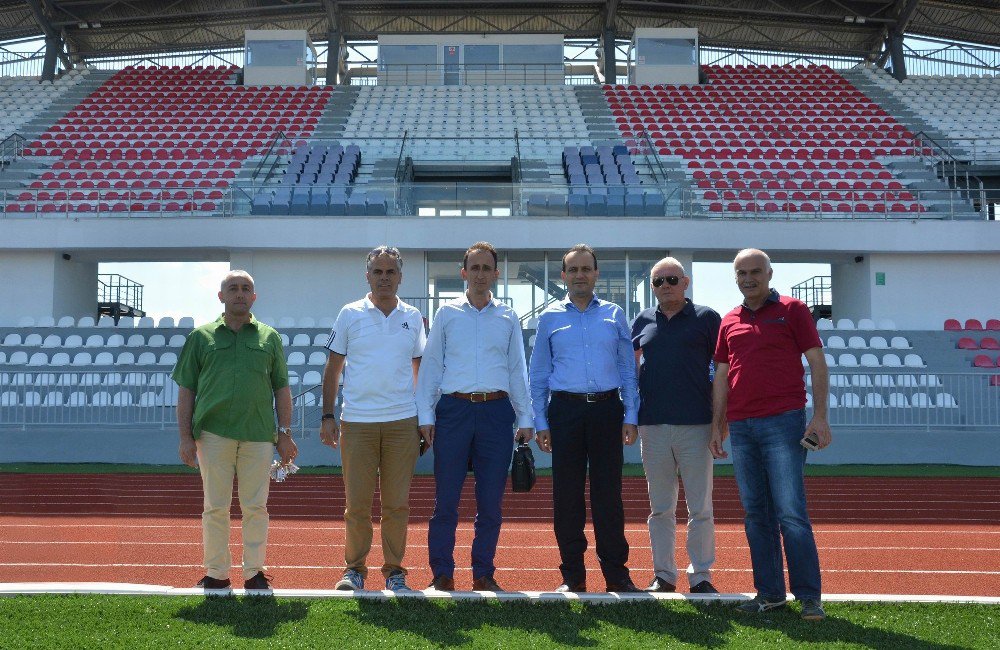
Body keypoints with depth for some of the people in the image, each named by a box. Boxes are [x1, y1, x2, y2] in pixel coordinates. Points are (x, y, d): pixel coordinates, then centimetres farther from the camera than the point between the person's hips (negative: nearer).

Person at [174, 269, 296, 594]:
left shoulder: (269, 337, 13)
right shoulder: (201, 336, 10)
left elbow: (282, 388, 13)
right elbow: (186, 389, 8)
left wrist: (285, 433, 5)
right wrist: (185, 436, 0)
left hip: (259, 435, 1)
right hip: (214, 433, 0)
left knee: (255, 507, 3)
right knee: (215, 507, 4)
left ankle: (255, 573, 13)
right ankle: (216, 573, 14)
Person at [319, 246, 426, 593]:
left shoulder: (413, 317, 10)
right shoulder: (350, 314, 5)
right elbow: (333, 368, 7)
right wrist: (327, 416, 1)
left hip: (402, 421, 1)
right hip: (357, 421, -1)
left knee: (397, 503, 4)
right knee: (357, 503, 1)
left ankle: (394, 570, 14)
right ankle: (354, 568, 15)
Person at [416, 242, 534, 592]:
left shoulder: (507, 317, 12)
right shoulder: (447, 313, 8)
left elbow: (517, 370, 13)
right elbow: (430, 365, 7)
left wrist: (525, 418, 7)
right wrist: (425, 415, 0)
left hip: (496, 411, 1)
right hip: (454, 409, -1)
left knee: (491, 502, 4)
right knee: (446, 500, -1)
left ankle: (484, 575, 14)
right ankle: (442, 575, 8)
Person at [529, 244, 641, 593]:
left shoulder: (614, 315, 10)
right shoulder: (550, 318, 9)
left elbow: (628, 369, 9)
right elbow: (538, 374, 9)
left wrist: (630, 417, 1)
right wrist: (540, 423, 2)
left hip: (607, 409, 0)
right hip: (565, 410, 0)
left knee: (608, 495, 1)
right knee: (567, 496, 2)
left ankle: (616, 573, 9)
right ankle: (572, 574, 11)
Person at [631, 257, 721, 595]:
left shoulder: (706, 318, 3)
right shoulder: (642, 321, 11)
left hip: (696, 424, -3)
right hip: (652, 425, 3)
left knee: (701, 508, 2)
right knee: (660, 508, 9)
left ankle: (701, 576, 12)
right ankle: (663, 575, 17)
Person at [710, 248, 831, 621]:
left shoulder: (792, 310, 3)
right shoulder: (729, 322, 15)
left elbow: (817, 363, 0)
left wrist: (820, 416, -9)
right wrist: (717, 426, 13)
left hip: (783, 422, -5)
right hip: (741, 427, 5)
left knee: (791, 512, -8)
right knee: (756, 513, 7)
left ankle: (809, 597, -2)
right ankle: (769, 593, 14)